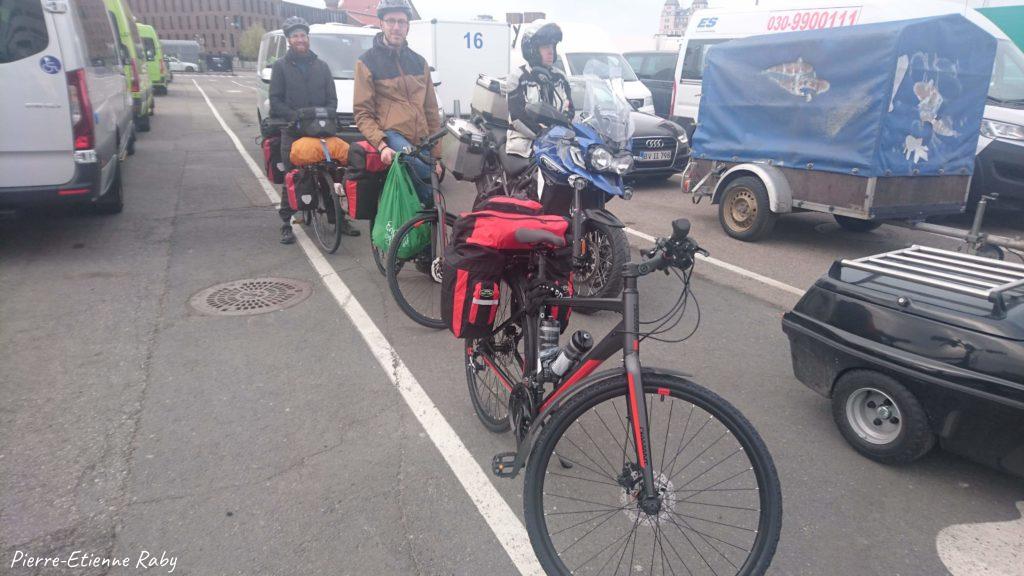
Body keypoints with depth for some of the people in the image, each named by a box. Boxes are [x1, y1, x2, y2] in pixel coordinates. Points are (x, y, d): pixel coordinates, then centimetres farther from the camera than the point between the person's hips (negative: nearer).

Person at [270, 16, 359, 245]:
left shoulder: (321, 66, 14)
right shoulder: (281, 66, 6)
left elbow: (332, 99, 11)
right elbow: (275, 101, 0)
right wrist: (295, 116, -15)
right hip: (292, 131, -2)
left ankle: (338, 218, 11)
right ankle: (286, 223, 9)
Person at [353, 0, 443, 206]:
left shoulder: (419, 62, 18)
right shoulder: (367, 61, 3)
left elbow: (431, 111, 18)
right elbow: (362, 113, -2)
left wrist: (436, 156, 12)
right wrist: (381, 144, -20)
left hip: (420, 141, 5)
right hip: (391, 134, -5)